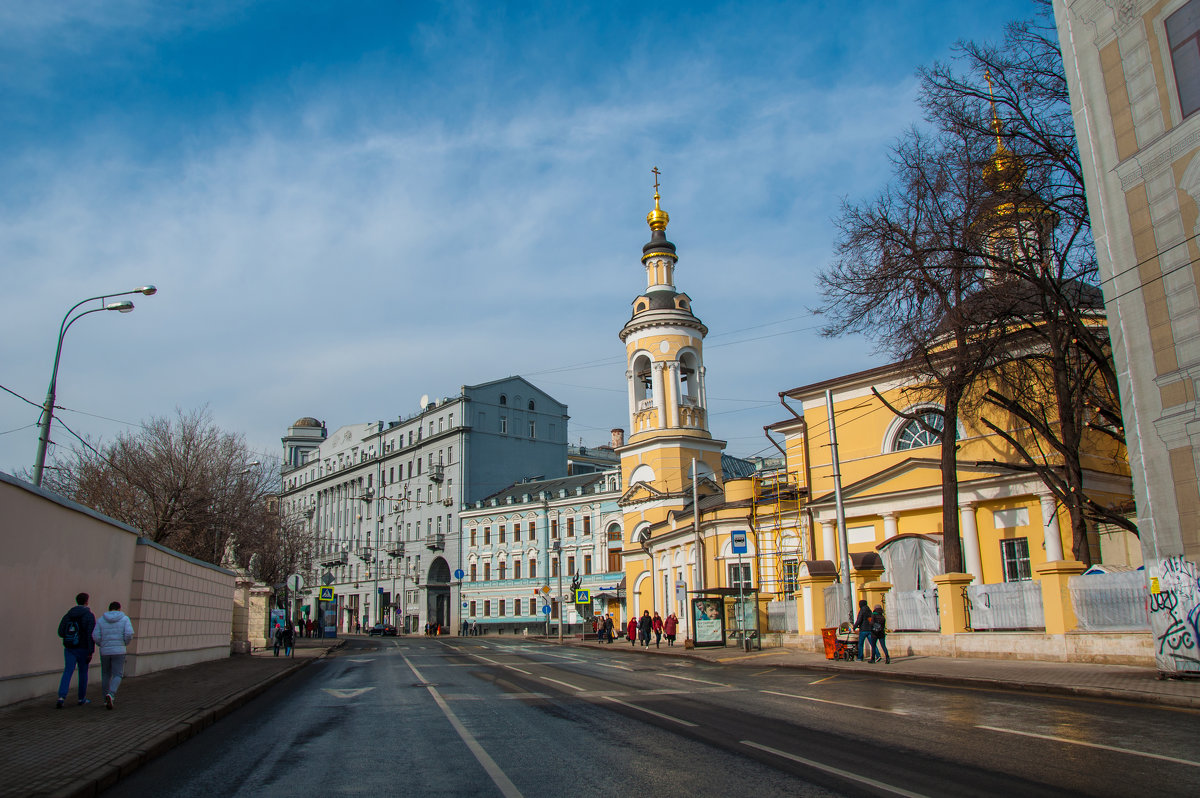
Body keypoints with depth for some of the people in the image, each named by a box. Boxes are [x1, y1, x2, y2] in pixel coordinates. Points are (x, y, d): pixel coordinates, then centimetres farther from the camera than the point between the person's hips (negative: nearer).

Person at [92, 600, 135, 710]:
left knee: (106, 675, 18)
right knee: (117, 675, 3)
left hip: (105, 651, 2)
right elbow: (129, 633, -13)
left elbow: (96, 637, -5)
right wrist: (125, 643, 6)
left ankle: (106, 699, 23)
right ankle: (111, 695, -22)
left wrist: (103, 645, 13)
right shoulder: (124, 619, -1)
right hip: (119, 651, -2)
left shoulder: (101, 620, 3)